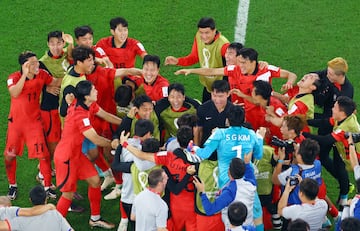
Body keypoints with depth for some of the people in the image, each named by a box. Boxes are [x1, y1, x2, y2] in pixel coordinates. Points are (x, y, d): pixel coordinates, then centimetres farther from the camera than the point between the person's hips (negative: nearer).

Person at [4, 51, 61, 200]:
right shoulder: (14, 77, -18)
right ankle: (12, 185, 27)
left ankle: (48, 186, 8)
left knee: (43, 154, -6)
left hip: (34, 122, 1)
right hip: (16, 122, -1)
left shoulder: (42, 75, -9)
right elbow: (14, 93, -37)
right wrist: (25, 74, -42)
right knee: (9, 155, 7)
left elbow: (56, 83, 6)